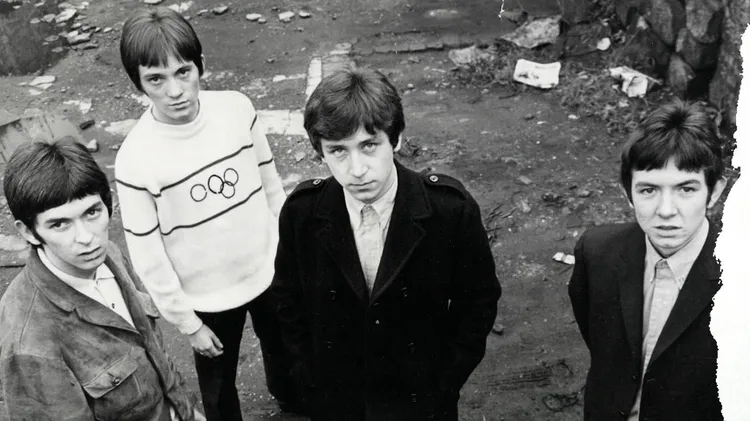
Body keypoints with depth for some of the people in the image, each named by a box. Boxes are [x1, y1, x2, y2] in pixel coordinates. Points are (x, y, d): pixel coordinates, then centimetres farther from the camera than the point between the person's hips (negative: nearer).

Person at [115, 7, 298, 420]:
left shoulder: (237, 108, -17)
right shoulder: (134, 161, -25)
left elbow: (271, 185, -1)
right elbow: (149, 259, -16)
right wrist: (187, 322, -8)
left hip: (268, 273, 4)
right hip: (207, 299, -3)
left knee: (285, 347, 29)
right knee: (218, 383, 20)